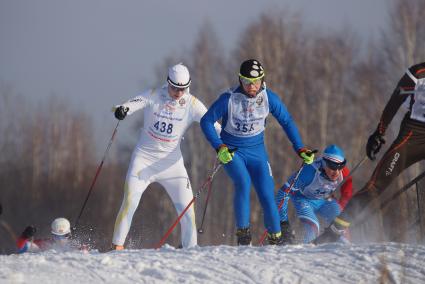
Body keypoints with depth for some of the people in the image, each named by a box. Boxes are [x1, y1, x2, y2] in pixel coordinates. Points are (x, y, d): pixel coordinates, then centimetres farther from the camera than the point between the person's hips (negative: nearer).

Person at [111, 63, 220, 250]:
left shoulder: (192, 104, -5)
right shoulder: (154, 96, -9)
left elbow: (211, 124, -7)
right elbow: (135, 103, -23)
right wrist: (123, 109, -47)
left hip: (171, 161, 2)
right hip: (145, 156, -2)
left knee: (186, 206, -4)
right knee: (130, 201, -13)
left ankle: (190, 248, 11)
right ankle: (117, 245, -4)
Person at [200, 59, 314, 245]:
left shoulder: (269, 98, -10)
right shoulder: (229, 99, -18)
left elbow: (286, 121, 4)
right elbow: (206, 122, -10)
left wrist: (300, 149, -1)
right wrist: (219, 147, -22)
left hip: (257, 151, 2)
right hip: (231, 151, -2)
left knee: (267, 195, -6)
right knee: (243, 182, -29)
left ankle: (275, 238, 13)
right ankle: (242, 232, -21)